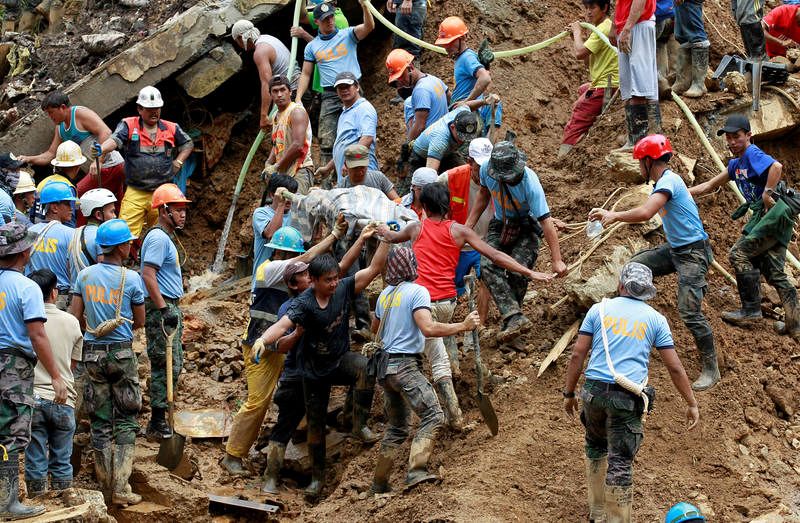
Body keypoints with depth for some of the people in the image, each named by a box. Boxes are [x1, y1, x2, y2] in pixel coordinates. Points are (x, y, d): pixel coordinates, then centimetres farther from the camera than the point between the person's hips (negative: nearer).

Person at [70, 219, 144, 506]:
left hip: (92, 353, 3)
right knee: (125, 421, 3)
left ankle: (105, 483, 18)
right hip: (122, 353, -3)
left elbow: (76, 317, 1)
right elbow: (140, 321, 1)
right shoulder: (131, 278, -9)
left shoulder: (84, 276, 0)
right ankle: (120, 488, -3)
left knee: (100, 421, 12)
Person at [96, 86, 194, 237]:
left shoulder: (171, 129, 9)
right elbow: (115, 140, -16)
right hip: (135, 193, -2)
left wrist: (178, 162, 9)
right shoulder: (128, 125, 0)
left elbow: (188, 144, 25)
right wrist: (101, 149, -38)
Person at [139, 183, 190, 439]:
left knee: (174, 364, 13)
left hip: (170, 307, 11)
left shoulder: (168, 237, 17)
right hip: (161, 307, -11)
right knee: (166, 365, -9)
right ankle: (157, 424, -6)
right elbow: (148, 275, -23)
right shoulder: (158, 238, -15)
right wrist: (164, 309, -25)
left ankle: (159, 419, 18)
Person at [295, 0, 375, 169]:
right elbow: (305, 75, 15)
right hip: (329, 96, 2)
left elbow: (368, 27, -12)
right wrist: (298, 99, 2)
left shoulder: (347, 35, 6)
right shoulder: (312, 47, 13)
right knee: (326, 141, -5)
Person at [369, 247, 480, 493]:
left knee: (396, 427, 16)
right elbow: (428, 328, -23)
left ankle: (379, 483, 17)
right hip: (405, 365, -8)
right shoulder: (417, 292, -10)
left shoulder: (385, 295, 14)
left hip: (385, 366, 8)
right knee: (433, 416, -15)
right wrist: (463, 326, -16)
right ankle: (417, 471, -32)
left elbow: (375, 328, 30)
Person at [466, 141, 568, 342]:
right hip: (500, 226, 4)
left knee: (518, 271, -25)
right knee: (487, 265, -23)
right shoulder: (486, 169, -17)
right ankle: (515, 318, -33)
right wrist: (468, 226, 7)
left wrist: (557, 260, -28)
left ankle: (510, 320, -4)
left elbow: (546, 221, -28)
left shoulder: (529, 182, -31)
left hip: (527, 229, -4)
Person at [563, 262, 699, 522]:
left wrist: (569, 393, 12)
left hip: (594, 391, 2)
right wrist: (691, 403, 12)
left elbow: (578, 354, 4)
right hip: (627, 398, -2)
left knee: (596, 446, 24)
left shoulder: (599, 310, 8)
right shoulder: (655, 319, 6)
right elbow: (674, 367, 5)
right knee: (620, 462, -1)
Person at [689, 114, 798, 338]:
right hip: (771, 217, 10)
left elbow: (776, 166, -30)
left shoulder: (752, 154, -10)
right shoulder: (736, 163, 19)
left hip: (774, 213, -10)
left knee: (739, 254, -10)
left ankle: (751, 309, -6)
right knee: (774, 271, 8)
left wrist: (768, 194, -23)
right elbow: (710, 185, 26)